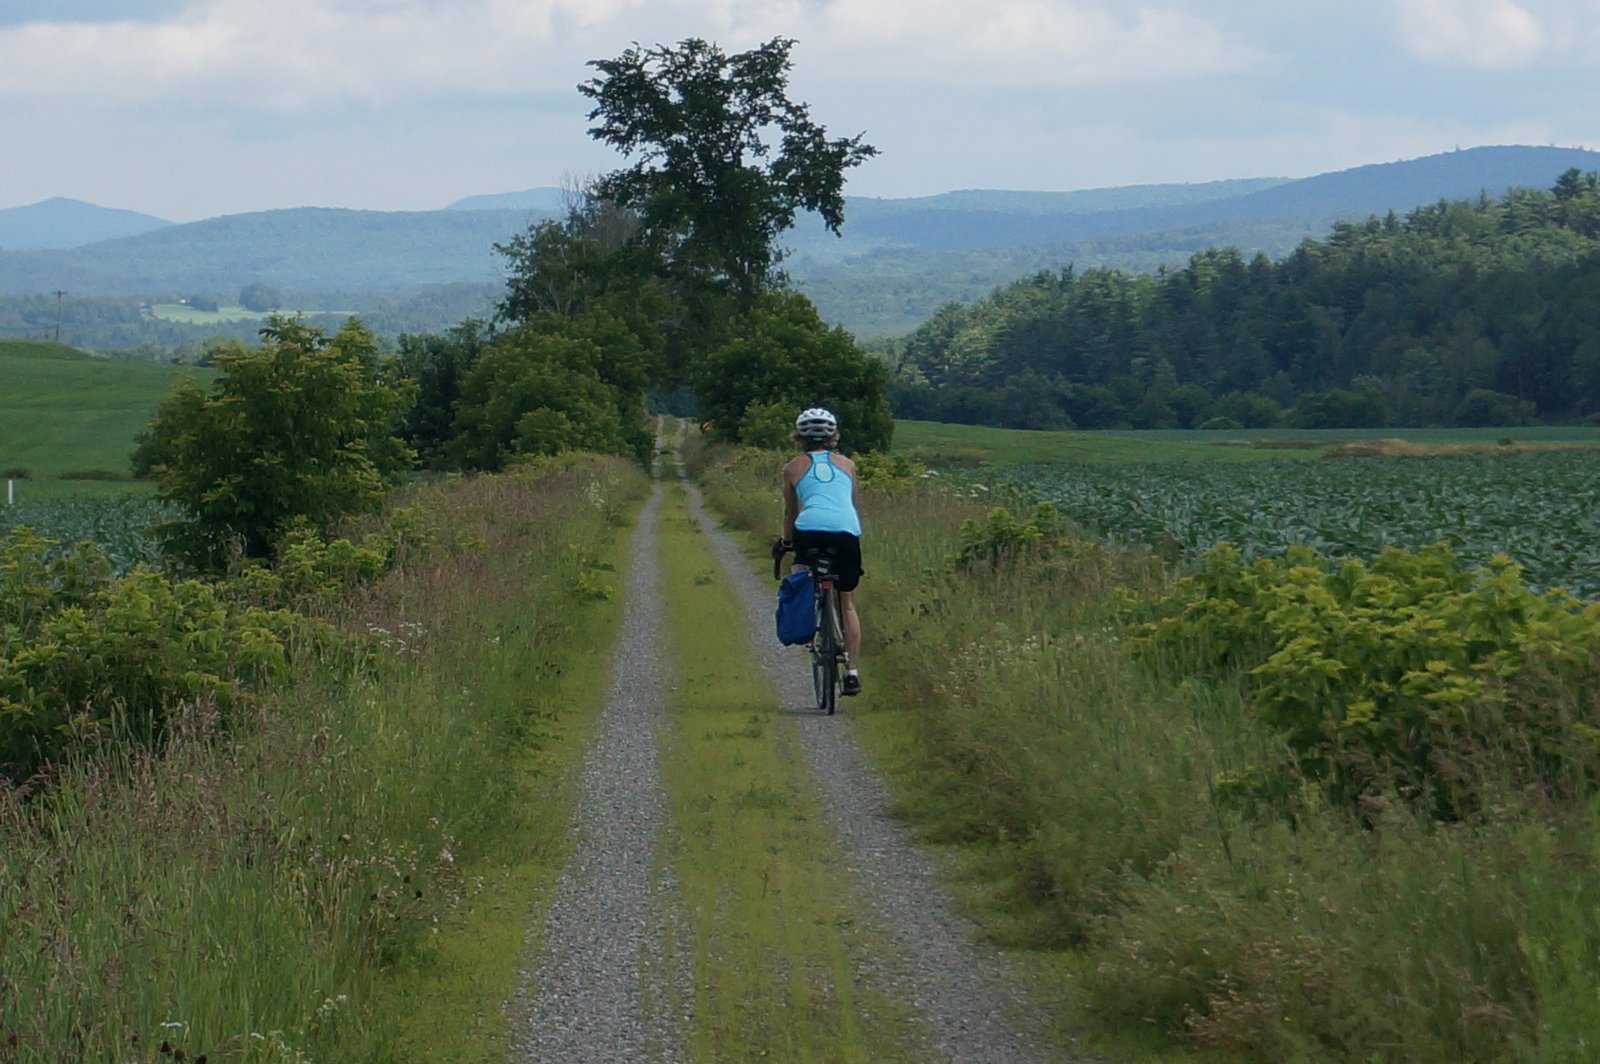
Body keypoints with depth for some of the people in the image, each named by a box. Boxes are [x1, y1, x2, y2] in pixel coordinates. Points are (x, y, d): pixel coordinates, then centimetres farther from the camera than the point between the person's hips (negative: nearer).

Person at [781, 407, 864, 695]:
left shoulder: (793, 467, 20)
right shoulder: (846, 464, 23)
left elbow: (790, 512, 26)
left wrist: (787, 542, 41)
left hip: (810, 530, -2)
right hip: (847, 532, 2)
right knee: (847, 603, 12)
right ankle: (852, 670, 5)